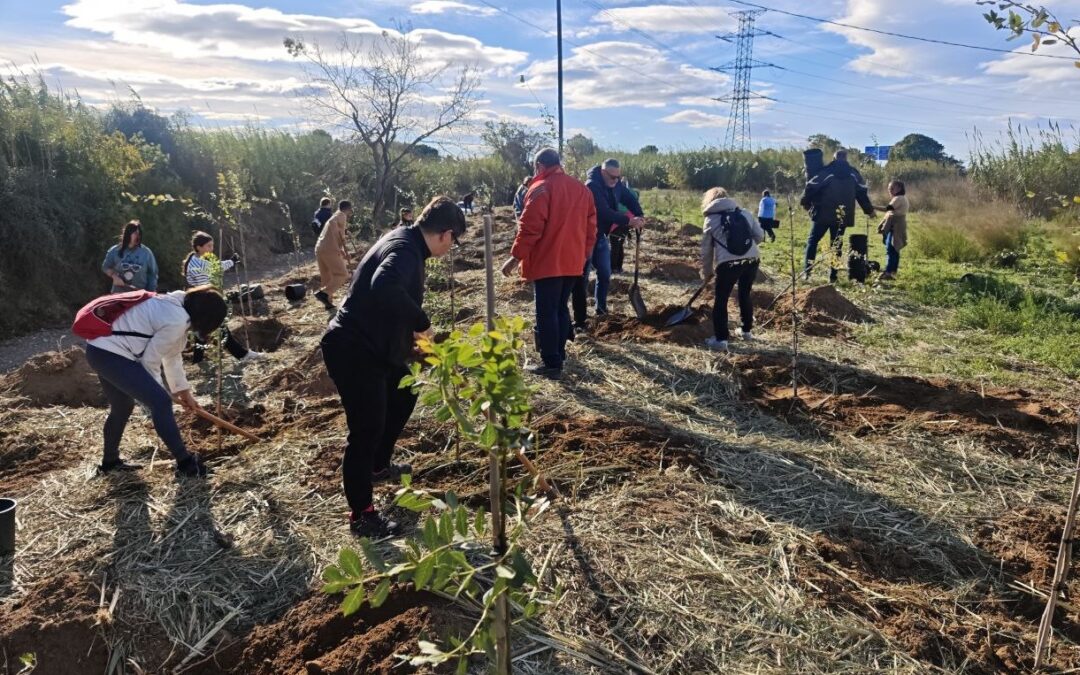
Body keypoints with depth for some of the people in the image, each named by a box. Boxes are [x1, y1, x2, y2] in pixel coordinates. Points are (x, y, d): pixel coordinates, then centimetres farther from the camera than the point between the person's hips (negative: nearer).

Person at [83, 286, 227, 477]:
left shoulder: (175, 306, 11)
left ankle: (110, 461, 42)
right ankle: (185, 462, -4)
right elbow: (150, 360, -13)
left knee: (122, 407, 25)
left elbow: (172, 356, 21)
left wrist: (183, 390, 26)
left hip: (101, 349, 11)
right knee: (160, 402, -10)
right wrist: (162, 392, 4)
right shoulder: (177, 321, -20)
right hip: (110, 353, -11)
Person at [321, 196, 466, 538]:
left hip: (372, 345, 11)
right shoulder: (405, 248, -22)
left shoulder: (405, 242, 10)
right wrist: (421, 321, -30)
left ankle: (379, 465, 43)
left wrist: (412, 331, 24)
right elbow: (384, 287, -43)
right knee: (367, 430, -3)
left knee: (404, 391, 26)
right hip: (353, 352, -11)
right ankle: (362, 515, 12)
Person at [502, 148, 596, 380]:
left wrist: (516, 256, -12)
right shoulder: (582, 188, 12)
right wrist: (583, 254, 20)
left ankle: (552, 365, 0)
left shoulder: (540, 188, -11)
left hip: (547, 263, -7)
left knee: (546, 313, -2)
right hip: (572, 262, 7)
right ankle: (559, 355, 24)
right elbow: (590, 226, 14)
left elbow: (530, 228, -17)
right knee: (561, 309, 18)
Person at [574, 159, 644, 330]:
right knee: (582, 278, -5)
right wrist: (629, 221, -37)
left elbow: (630, 199, 6)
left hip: (601, 235, 8)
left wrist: (639, 218, -13)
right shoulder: (592, 186, -24)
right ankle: (579, 320, -1)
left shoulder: (616, 184, 1)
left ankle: (601, 310, 28)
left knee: (605, 275, 13)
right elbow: (605, 212, -32)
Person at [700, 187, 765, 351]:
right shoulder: (745, 212, 16)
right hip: (752, 260, 4)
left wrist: (706, 272, 25)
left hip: (728, 263, -4)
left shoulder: (711, 219, 11)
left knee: (721, 300, 8)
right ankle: (747, 331, 36)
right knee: (745, 295, 24)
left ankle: (721, 339, 5)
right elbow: (760, 236, 13)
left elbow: (706, 250, 14)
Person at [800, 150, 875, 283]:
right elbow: (862, 192, 12)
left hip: (823, 214, -3)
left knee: (812, 240, 6)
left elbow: (811, 186, -6)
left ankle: (807, 270, -5)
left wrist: (805, 202, 9)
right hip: (842, 216, 3)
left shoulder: (826, 171, -1)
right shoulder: (853, 173, 8)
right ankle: (832, 276, 6)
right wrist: (869, 210, 22)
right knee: (836, 245, 8)